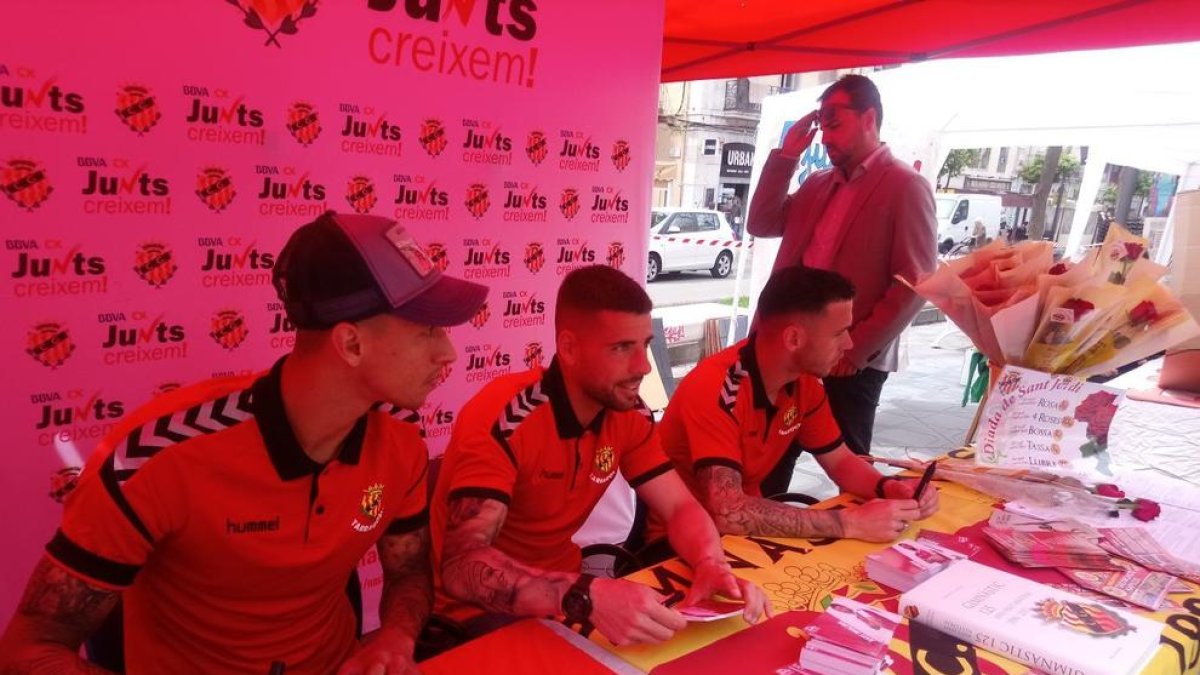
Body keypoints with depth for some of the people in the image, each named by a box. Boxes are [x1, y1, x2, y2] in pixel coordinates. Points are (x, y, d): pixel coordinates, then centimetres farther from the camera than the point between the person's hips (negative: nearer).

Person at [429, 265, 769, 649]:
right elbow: (461, 566, -36)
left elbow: (680, 507, -4)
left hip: (563, 593, 6)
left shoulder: (629, 415, -7)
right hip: (482, 612, -6)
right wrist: (586, 596, -49)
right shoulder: (503, 419, -28)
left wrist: (712, 566, -26)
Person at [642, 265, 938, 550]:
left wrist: (890, 487, -15)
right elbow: (727, 512, -38)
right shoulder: (716, 389, -30)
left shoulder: (804, 381, -6)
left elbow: (840, 461, 6)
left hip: (747, 529, 7)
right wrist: (849, 523, -34)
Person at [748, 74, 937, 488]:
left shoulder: (906, 186, -6)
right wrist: (786, 156, 7)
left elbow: (915, 284, -12)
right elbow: (761, 224, 14)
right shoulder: (818, 183, 16)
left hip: (850, 362, -6)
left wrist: (856, 350, -14)